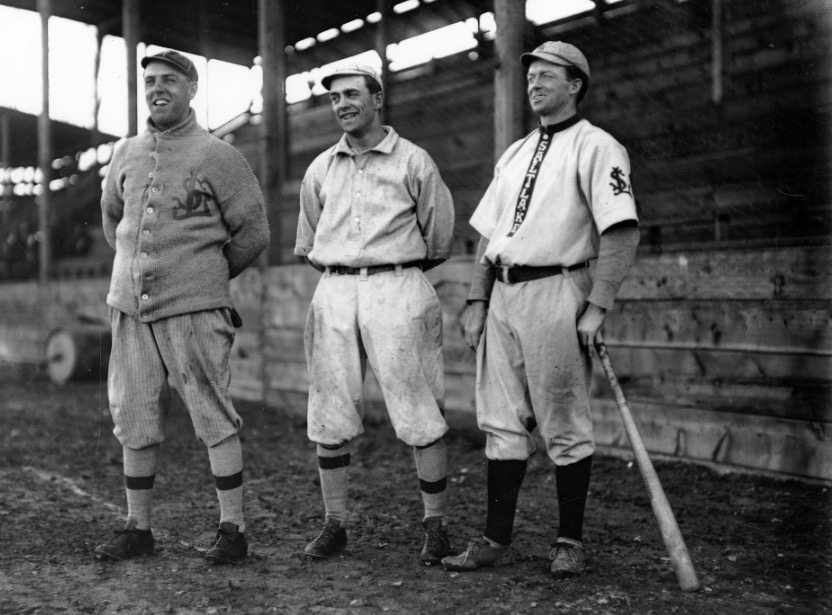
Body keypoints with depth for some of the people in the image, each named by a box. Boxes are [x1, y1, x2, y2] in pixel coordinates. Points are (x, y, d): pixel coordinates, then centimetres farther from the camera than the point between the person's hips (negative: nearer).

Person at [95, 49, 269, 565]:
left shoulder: (218, 156, -1)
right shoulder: (127, 154, 13)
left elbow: (253, 232, 3)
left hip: (194, 310, -5)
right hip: (130, 308, 5)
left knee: (215, 420, -3)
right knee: (134, 421, 8)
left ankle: (233, 529, 5)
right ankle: (139, 529, 19)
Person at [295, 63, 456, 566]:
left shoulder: (413, 161, 2)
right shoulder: (320, 169, 14)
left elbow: (439, 241, 7)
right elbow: (307, 245, 24)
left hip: (398, 290, -4)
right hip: (334, 293, 4)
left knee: (420, 417, -5)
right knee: (329, 419, 3)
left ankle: (436, 525, 5)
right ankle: (335, 524, 14)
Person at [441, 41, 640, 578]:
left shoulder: (595, 147, -4)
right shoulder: (514, 154, 20)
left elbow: (622, 232, -15)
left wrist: (598, 306, -21)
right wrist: (478, 302, 10)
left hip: (557, 292, -7)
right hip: (504, 294, 7)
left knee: (565, 425, -1)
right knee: (502, 423, 7)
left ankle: (571, 541, 10)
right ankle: (497, 538, 13)